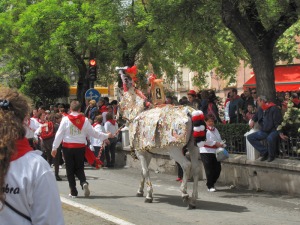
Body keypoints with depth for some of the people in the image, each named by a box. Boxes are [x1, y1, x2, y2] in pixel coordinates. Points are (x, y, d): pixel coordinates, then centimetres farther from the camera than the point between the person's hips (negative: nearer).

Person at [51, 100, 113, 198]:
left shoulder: (66, 119, -7)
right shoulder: (85, 120, -2)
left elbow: (59, 134, -5)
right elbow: (93, 133, 4)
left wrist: (54, 147, 3)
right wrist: (106, 136, 18)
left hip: (68, 147, -2)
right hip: (80, 147, 2)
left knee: (70, 170, 8)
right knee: (79, 168, 14)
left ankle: (73, 191, 5)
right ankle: (84, 183, -15)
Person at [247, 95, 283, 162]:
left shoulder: (274, 108, -15)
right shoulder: (260, 109, 8)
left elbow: (278, 122, -18)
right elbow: (256, 115, 30)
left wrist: (280, 133, -25)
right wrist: (252, 121, 10)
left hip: (273, 130, -8)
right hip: (263, 131, 8)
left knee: (270, 138, -40)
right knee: (250, 137, -3)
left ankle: (271, 156, -13)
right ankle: (265, 153, -6)